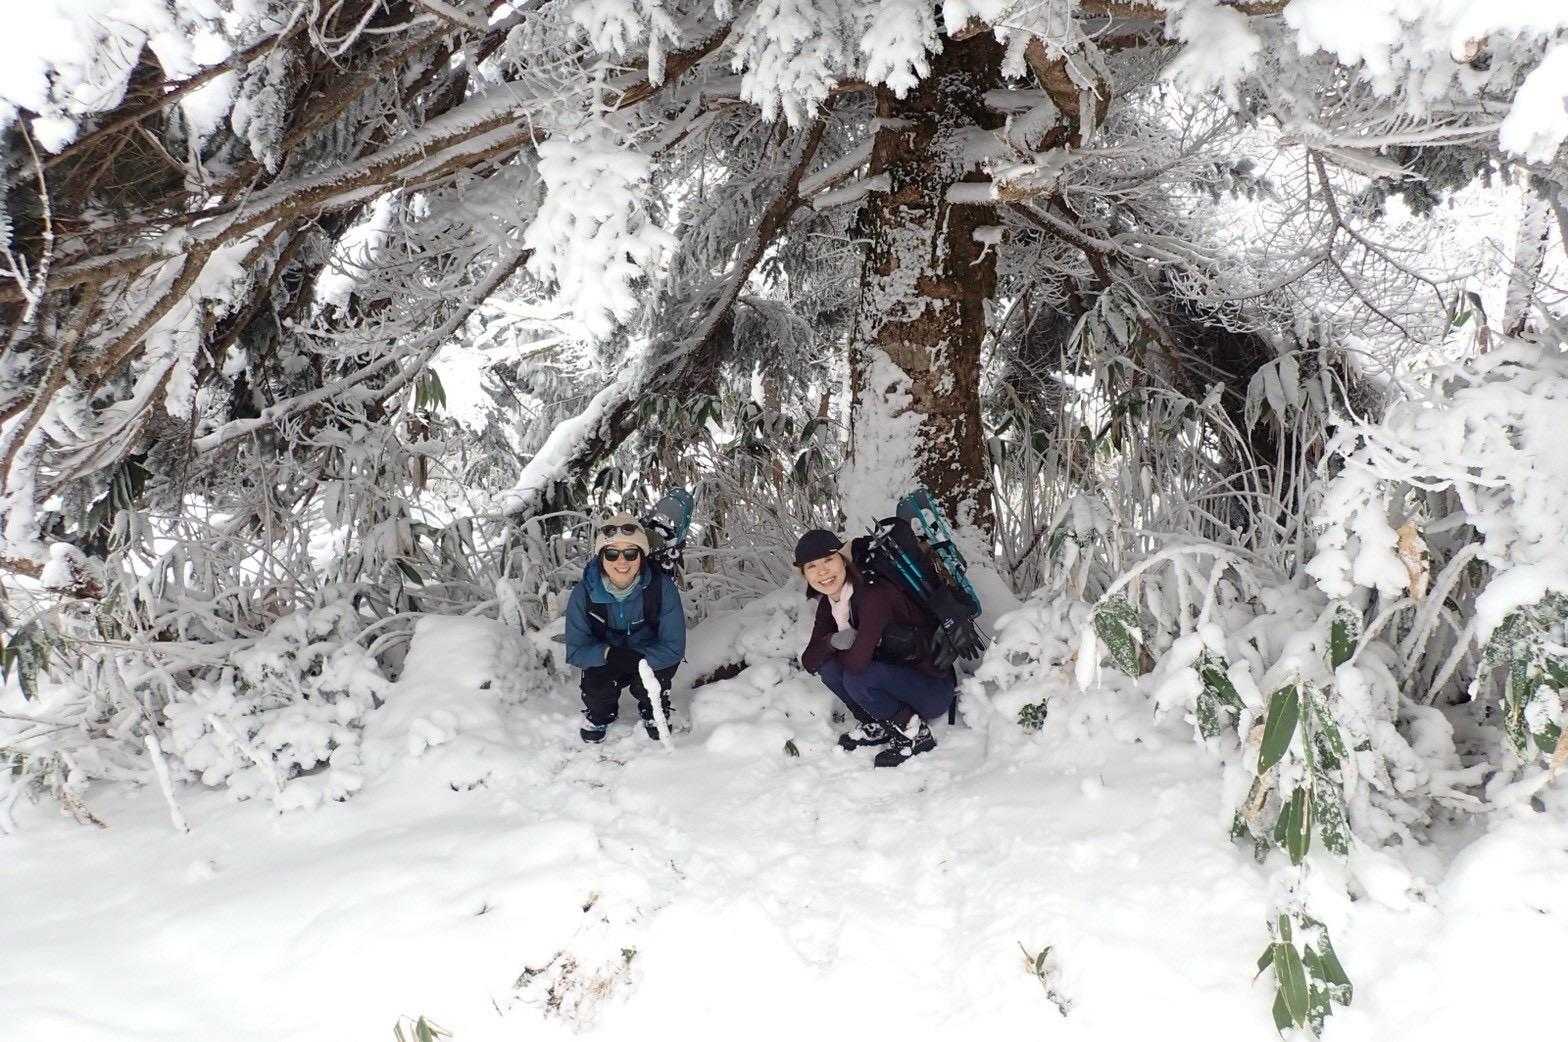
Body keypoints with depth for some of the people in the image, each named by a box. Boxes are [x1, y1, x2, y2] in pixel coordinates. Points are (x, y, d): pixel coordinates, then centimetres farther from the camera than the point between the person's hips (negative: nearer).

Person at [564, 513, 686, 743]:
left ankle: (654, 712, 7)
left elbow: (673, 647, -22)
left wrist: (635, 658, -39)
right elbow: (575, 650, -15)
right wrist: (609, 654, -37)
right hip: (604, 661, 1)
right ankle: (599, 715, 10)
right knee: (594, 687, -28)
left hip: (650, 658, -1)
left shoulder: (662, 587, -24)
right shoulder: (584, 592, -19)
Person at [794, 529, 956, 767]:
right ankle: (876, 727, 7)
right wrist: (832, 642, -23)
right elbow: (809, 661, -2)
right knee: (826, 664, -8)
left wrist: (844, 648, -10)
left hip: (934, 688, -8)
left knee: (855, 677, -29)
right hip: (893, 679, 8)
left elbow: (858, 660, -34)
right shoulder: (827, 605, 1)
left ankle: (915, 734, -9)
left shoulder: (873, 594, -26)